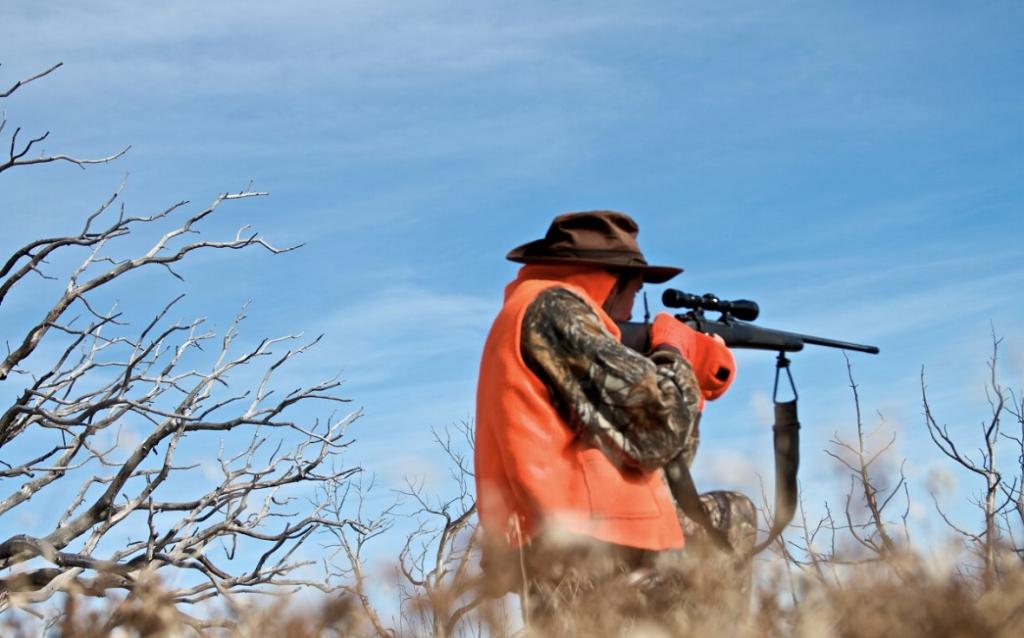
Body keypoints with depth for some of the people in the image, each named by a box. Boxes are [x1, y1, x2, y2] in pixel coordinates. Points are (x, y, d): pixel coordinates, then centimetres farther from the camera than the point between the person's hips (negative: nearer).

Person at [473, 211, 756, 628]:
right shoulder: (553, 309, -7)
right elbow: (658, 429, -14)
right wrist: (674, 350, 6)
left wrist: (700, 375, 20)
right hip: (584, 554, -10)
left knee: (733, 516, 24)